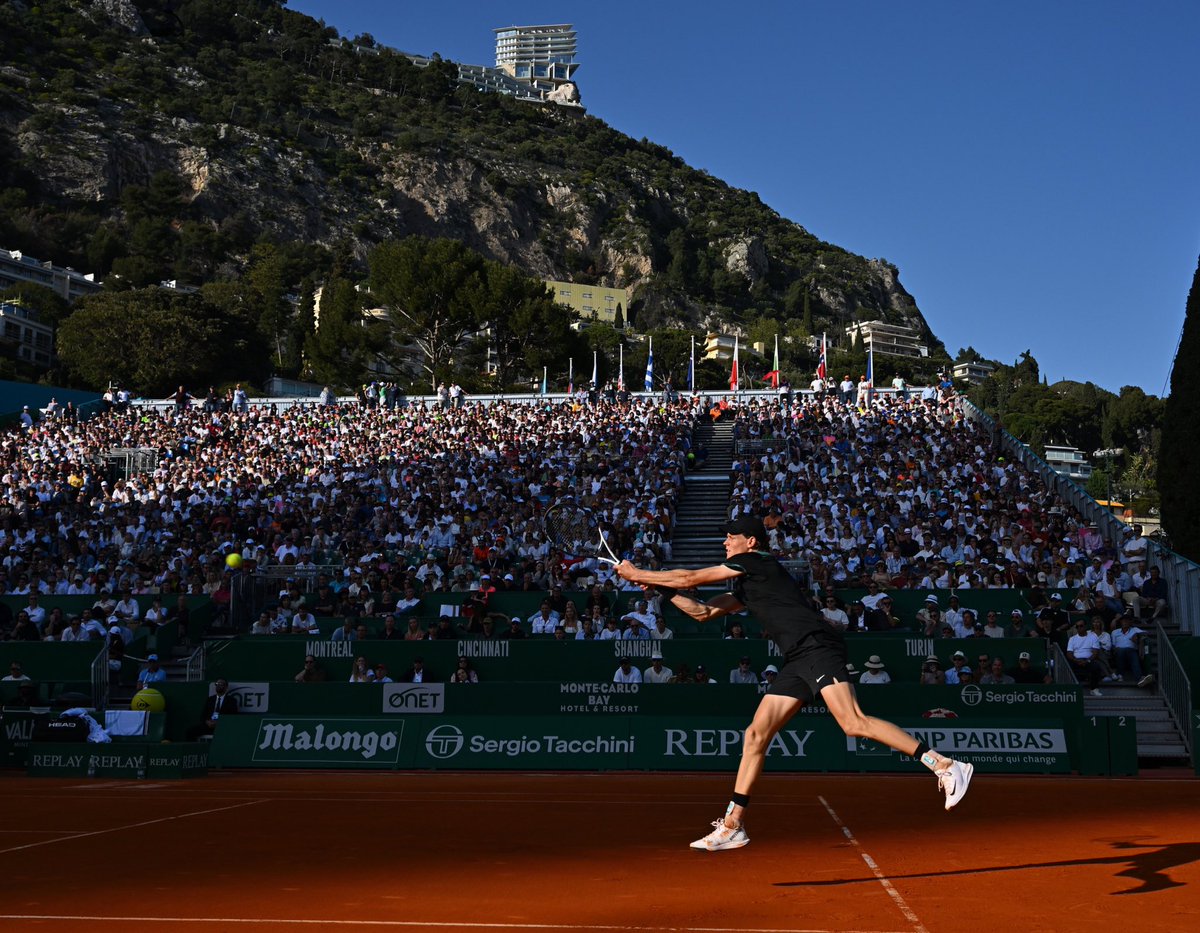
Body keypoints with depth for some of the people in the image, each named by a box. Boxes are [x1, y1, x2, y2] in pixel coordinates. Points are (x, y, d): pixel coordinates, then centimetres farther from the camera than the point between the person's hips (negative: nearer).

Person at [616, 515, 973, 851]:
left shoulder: (755, 562, 0)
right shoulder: (745, 585, 27)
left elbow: (690, 578, 2)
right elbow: (703, 611, 33)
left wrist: (638, 573, 11)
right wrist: (660, 587, 24)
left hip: (818, 647, -10)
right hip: (797, 661, 10)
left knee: (854, 724, -22)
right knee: (756, 735, 4)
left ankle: (944, 765, -18)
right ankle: (732, 825, 6)